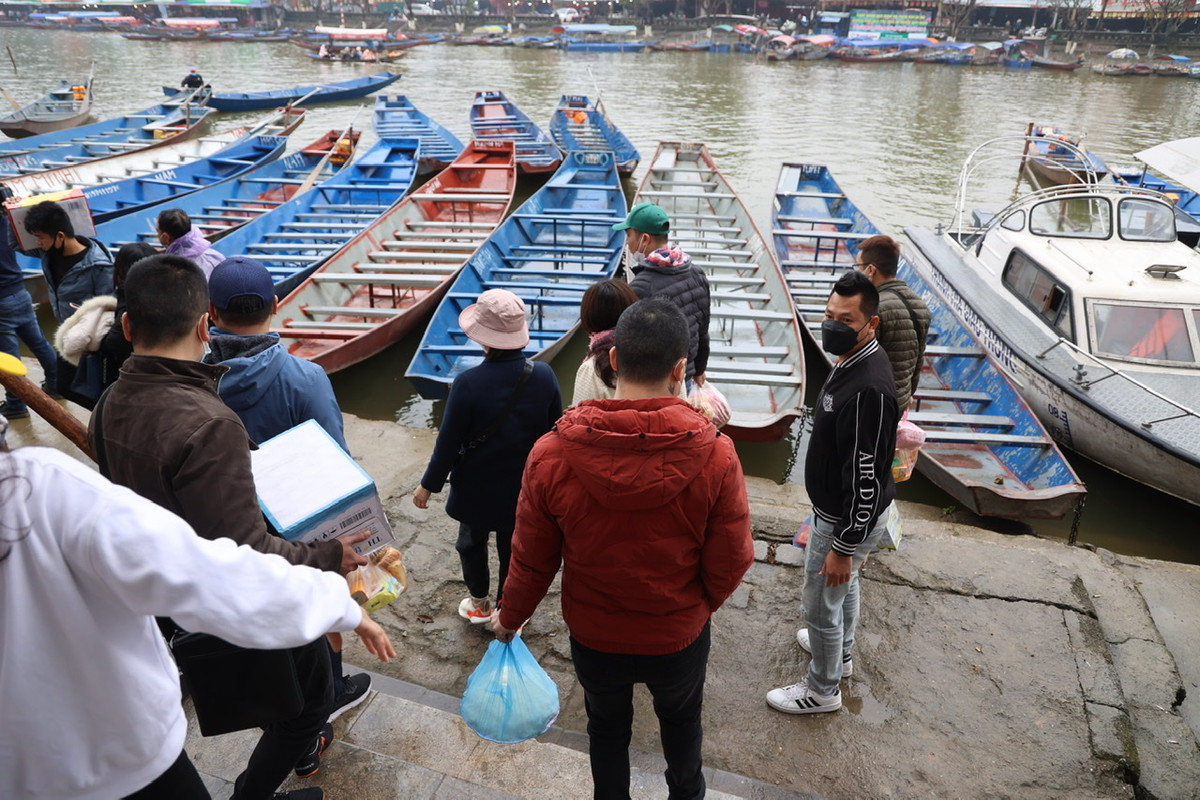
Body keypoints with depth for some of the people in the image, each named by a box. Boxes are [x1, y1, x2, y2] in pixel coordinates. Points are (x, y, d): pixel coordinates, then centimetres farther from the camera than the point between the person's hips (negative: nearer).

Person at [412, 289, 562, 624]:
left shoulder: (467, 384, -26)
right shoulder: (544, 376, -16)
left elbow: (449, 442, -16)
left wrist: (428, 485, -1)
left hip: (477, 486, -1)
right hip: (525, 486, 2)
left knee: (472, 541, 24)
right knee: (514, 547, 19)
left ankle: (479, 604, 42)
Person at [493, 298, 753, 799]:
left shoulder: (551, 454, -25)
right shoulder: (715, 456, -27)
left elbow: (532, 561, -13)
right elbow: (730, 564, -15)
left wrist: (510, 618, 8)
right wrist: (698, 606, 8)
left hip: (594, 638, 0)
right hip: (680, 636, 0)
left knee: (607, 727, 30)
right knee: (681, 719, 32)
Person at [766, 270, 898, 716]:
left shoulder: (868, 389, -35)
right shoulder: (852, 361, -2)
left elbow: (866, 478, -30)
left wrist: (843, 548, -23)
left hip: (848, 519, -10)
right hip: (841, 508, 10)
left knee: (820, 604, 9)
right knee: (844, 586, 30)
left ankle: (822, 690, 32)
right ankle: (840, 653, 54)